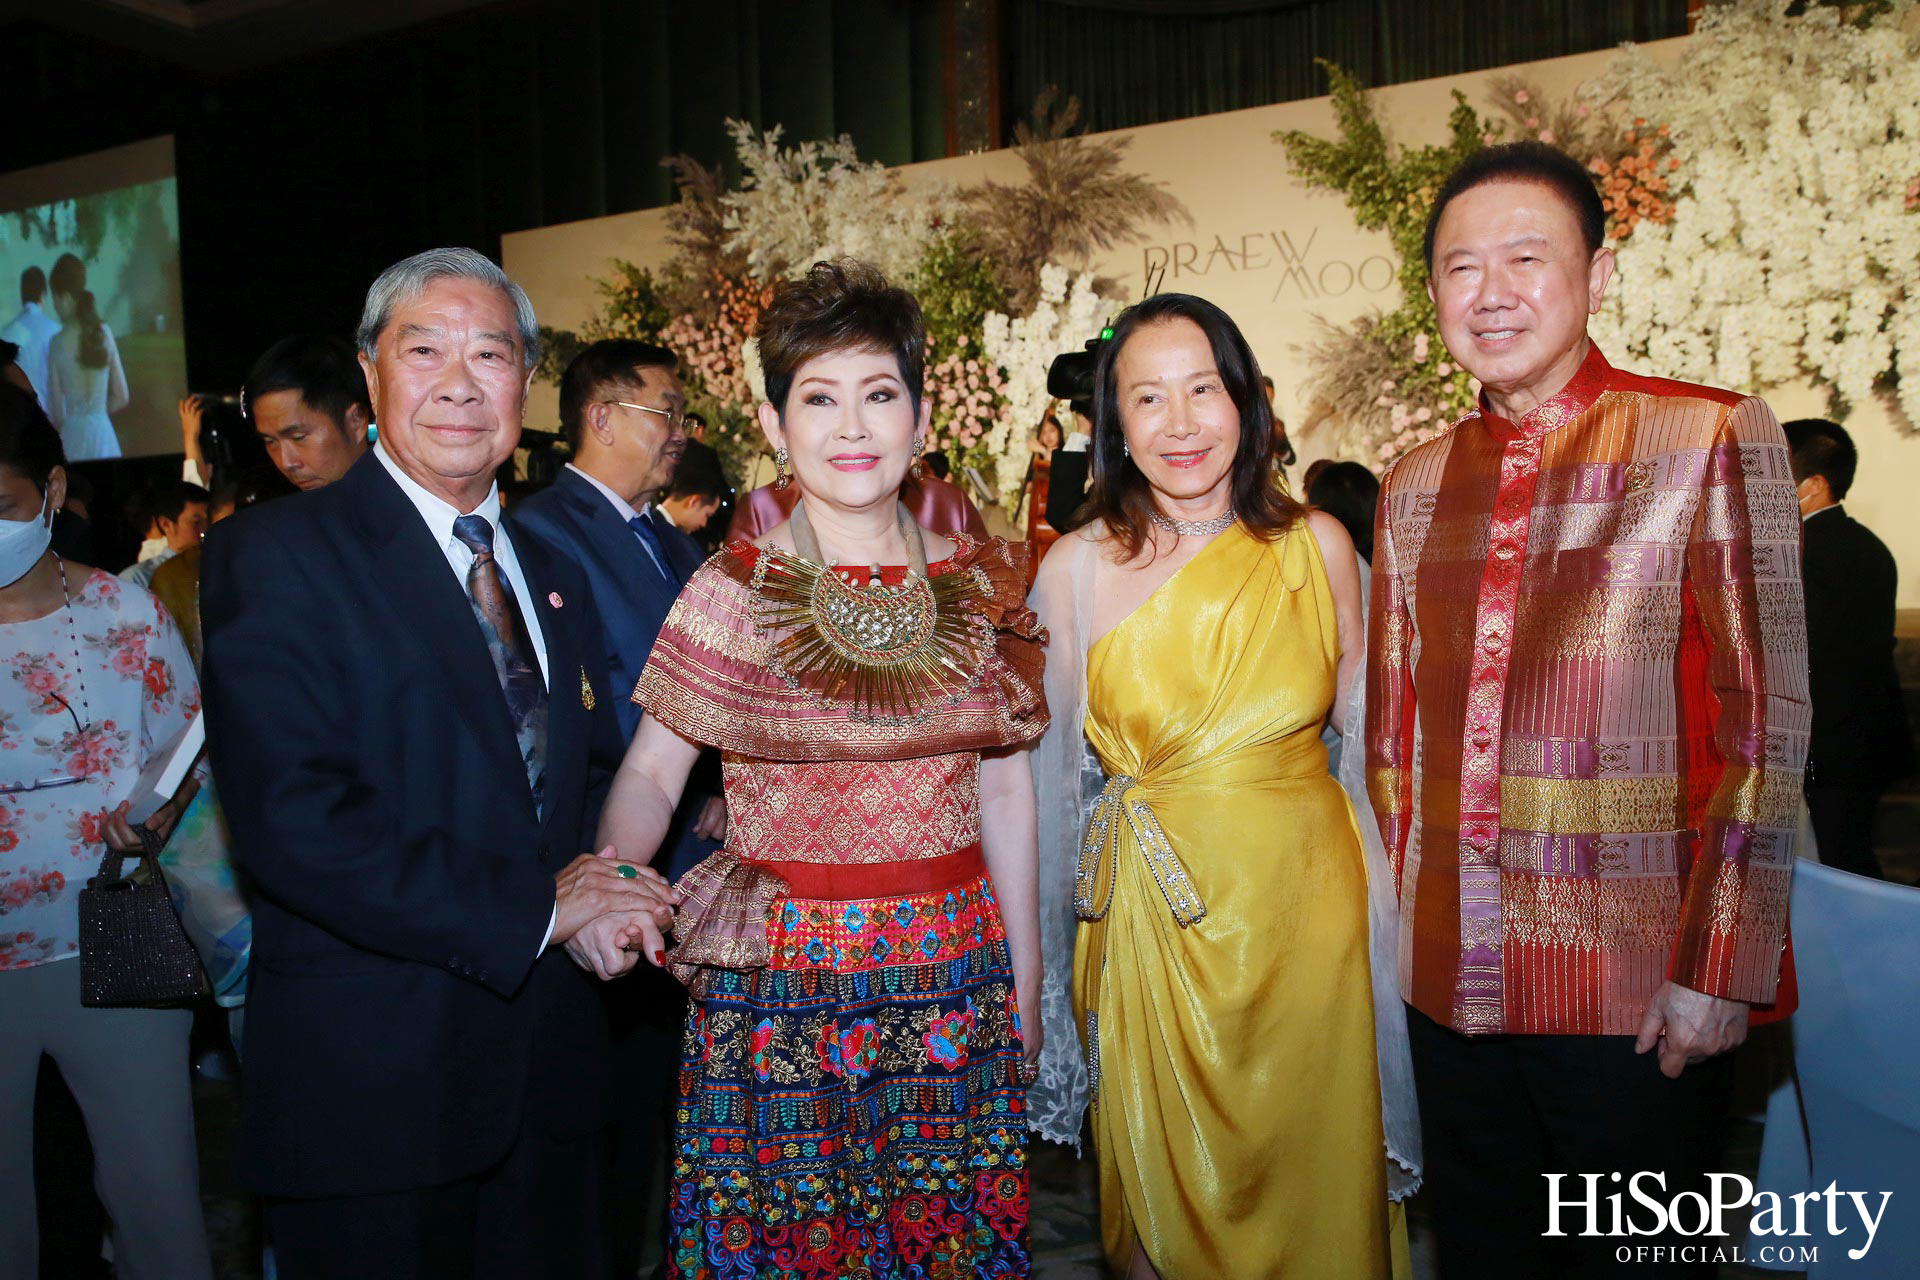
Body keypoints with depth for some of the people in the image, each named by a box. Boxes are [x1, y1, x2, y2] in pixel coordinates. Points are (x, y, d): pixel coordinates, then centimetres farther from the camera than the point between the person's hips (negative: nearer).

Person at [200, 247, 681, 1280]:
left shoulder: (551, 574, 11)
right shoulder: (272, 557, -11)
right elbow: (293, 818, -21)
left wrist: (594, 892, -7)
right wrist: (533, 908, -18)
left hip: (548, 1067, 6)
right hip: (369, 1078, -6)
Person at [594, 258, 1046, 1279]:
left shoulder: (979, 581, 1)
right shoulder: (733, 589, -6)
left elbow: (1003, 788, 6)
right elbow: (650, 773, -6)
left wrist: (1025, 980, 9)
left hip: (955, 980, 3)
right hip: (778, 986, -2)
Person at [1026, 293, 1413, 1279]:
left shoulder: (1316, 546, -3)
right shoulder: (1076, 568, -7)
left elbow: (1361, 725, 6)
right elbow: (1053, 766, 0)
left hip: (1308, 901, 2)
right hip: (1153, 920, -1)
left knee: (1314, 1176, 16)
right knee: (1161, 1186, 13)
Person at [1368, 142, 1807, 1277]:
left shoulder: (1712, 438, -4)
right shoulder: (1414, 486, 8)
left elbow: (1767, 725, -8)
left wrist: (1719, 967, -13)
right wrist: (1402, 923, 10)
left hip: (1641, 994, -4)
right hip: (1452, 984, 4)